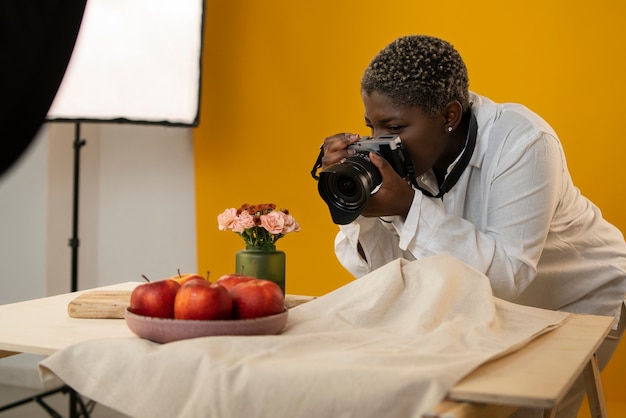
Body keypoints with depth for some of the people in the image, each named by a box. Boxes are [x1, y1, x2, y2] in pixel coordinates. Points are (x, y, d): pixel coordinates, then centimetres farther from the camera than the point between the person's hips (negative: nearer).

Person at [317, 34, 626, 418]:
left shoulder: (523, 144, -30)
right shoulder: (403, 151, -15)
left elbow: (508, 275, -35)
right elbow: (377, 269, -13)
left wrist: (410, 206, -42)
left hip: (580, 299, -4)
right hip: (501, 302, 5)